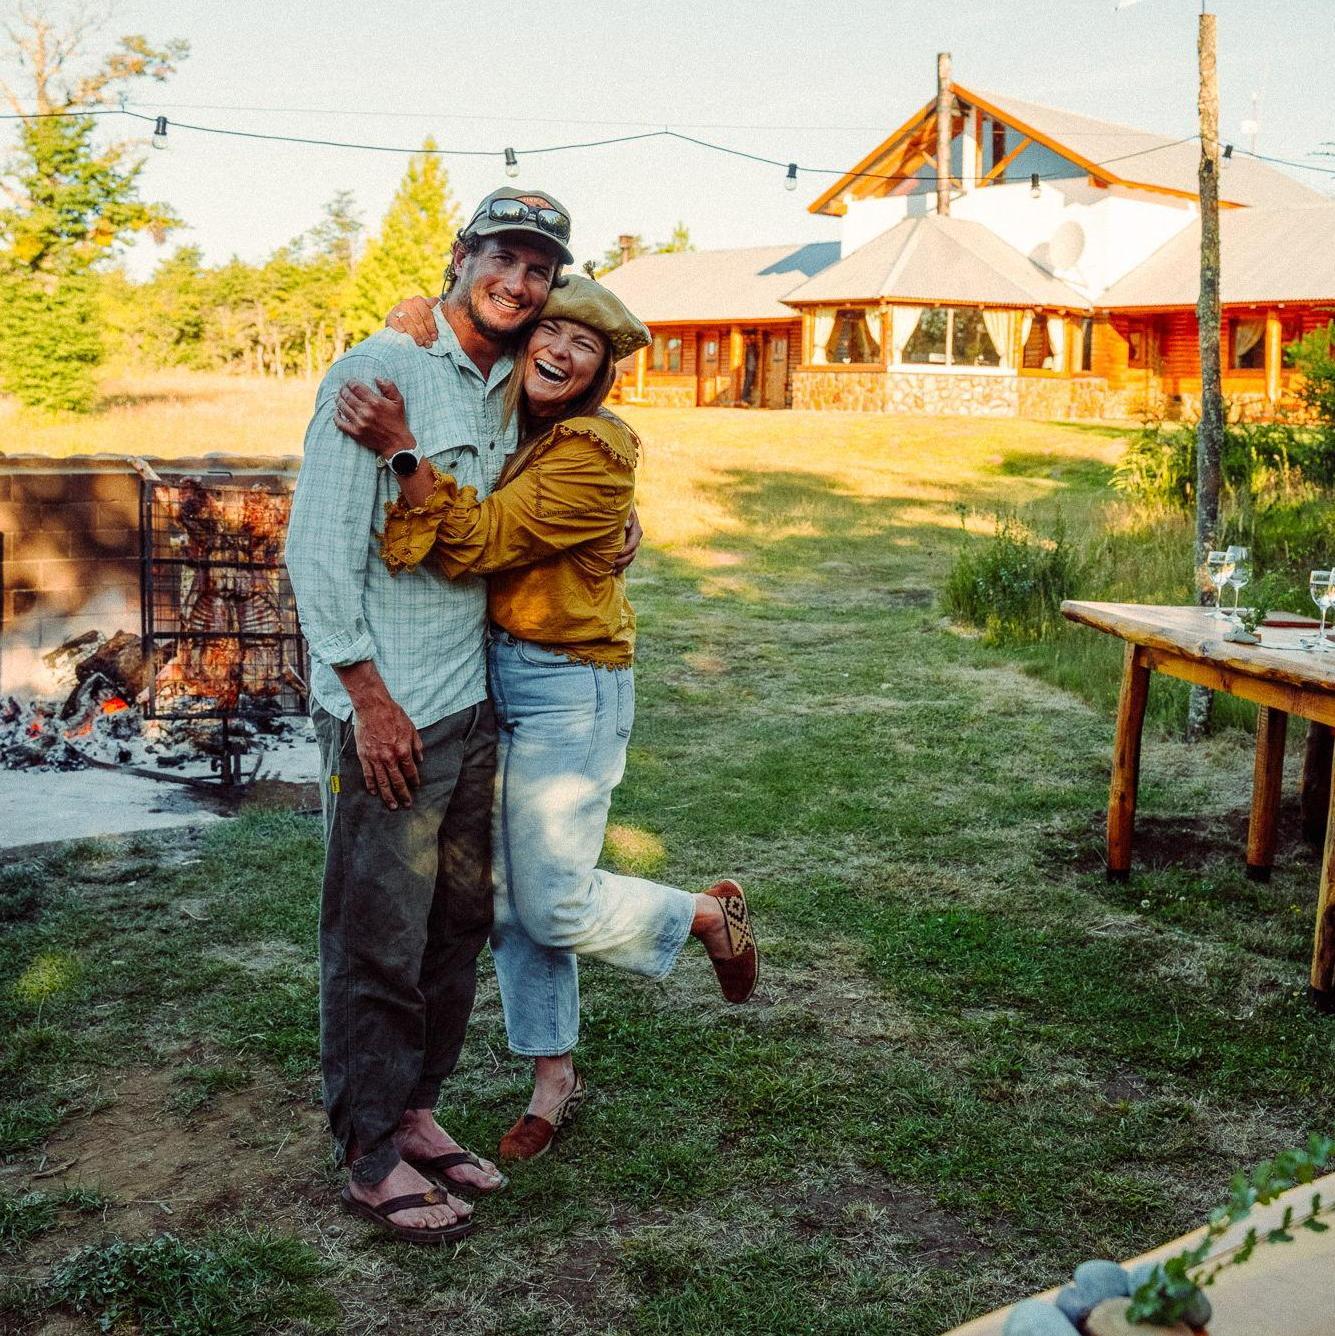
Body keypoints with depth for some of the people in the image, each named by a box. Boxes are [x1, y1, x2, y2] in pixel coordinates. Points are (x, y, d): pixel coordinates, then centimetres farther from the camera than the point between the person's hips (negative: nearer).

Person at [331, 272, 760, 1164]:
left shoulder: (595, 454, -18)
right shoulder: (498, 419, 7)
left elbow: (479, 543, -24)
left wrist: (404, 452, -35)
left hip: (567, 689, -7)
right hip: (491, 672, 7)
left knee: (554, 908, -1)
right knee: (508, 898, 12)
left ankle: (708, 915, 25)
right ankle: (554, 1078, 29)